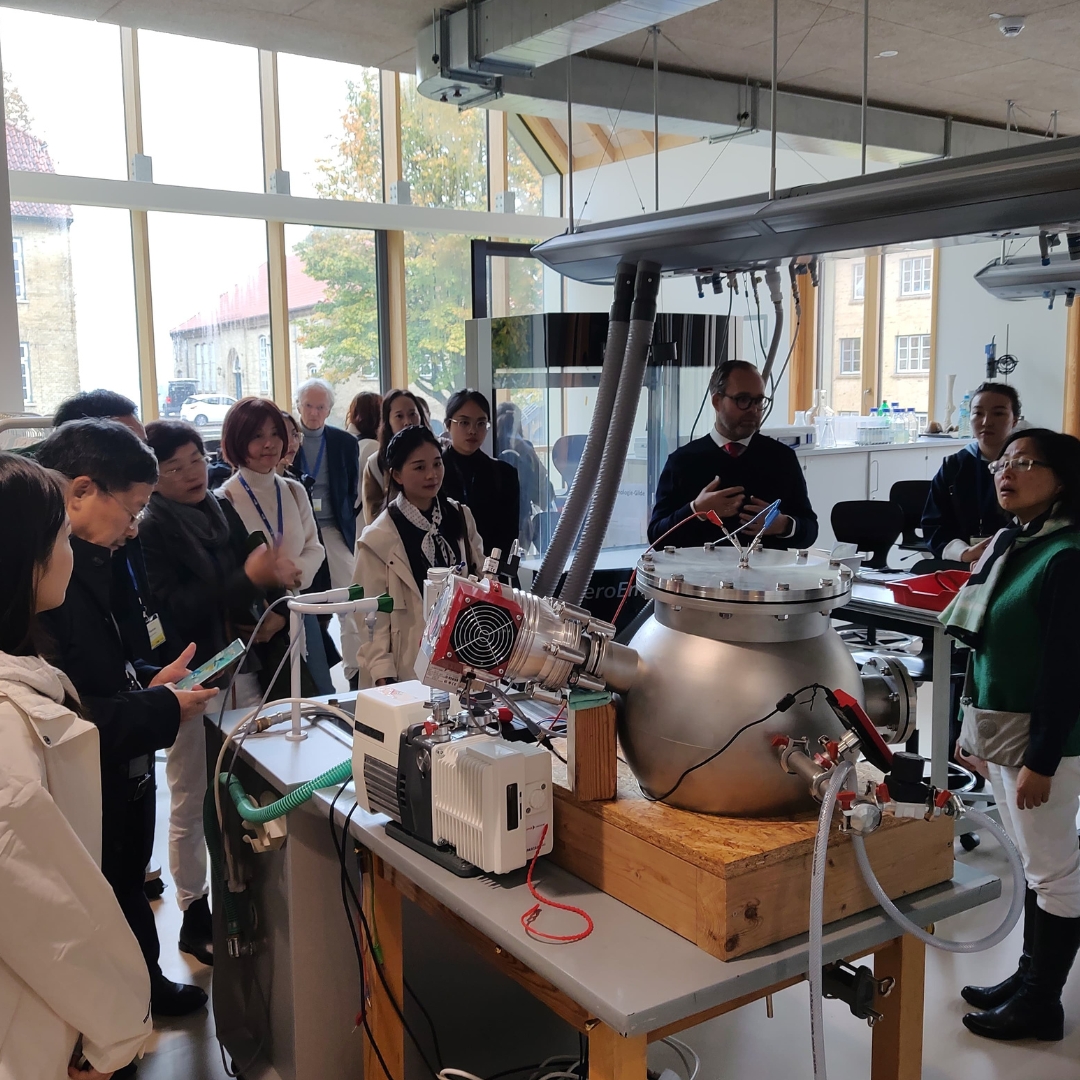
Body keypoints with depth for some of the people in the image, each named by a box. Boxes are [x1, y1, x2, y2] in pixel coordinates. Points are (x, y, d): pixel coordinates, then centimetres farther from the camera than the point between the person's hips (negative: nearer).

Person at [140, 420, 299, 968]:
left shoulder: (223, 513, 8)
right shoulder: (150, 532, -11)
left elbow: (256, 575, 16)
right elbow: (174, 609, -21)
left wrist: (272, 612, -4)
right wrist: (248, 580, -27)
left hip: (239, 668, 6)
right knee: (192, 802, 5)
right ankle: (194, 915, 19)